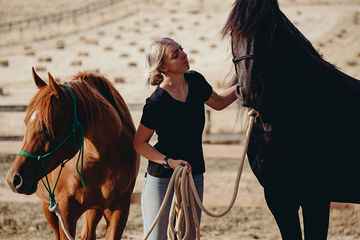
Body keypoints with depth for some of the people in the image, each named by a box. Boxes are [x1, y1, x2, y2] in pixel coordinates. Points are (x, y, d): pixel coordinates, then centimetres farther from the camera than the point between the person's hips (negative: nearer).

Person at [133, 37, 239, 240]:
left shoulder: (195, 81, -2)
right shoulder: (157, 102, -20)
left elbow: (219, 102, 19)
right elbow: (139, 143, -10)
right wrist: (169, 162, -22)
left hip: (194, 175, 7)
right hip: (163, 179, -6)